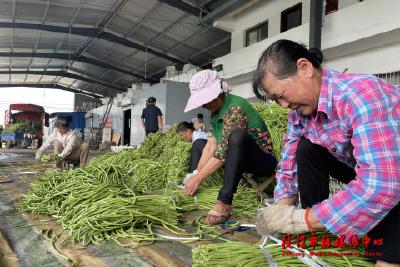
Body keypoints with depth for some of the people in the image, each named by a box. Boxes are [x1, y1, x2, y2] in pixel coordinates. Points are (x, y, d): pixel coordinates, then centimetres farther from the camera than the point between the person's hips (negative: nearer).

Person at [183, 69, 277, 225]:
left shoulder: (235, 108, -23)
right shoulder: (215, 112, 4)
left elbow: (224, 150, -28)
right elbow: (211, 146, -3)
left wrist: (198, 179, -25)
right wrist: (195, 174, -13)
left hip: (263, 160, -9)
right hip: (238, 159, 9)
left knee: (237, 135, -38)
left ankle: (224, 203, -40)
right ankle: (189, 186, 2)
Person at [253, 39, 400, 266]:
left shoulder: (361, 94, -34)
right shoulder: (300, 110, -9)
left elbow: (381, 187, -40)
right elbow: (289, 168, -3)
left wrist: (301, 219, -34)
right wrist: (281, 216, -15)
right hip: (365, 173, 8)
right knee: (306, 149, -11)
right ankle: (311, 236, -5)